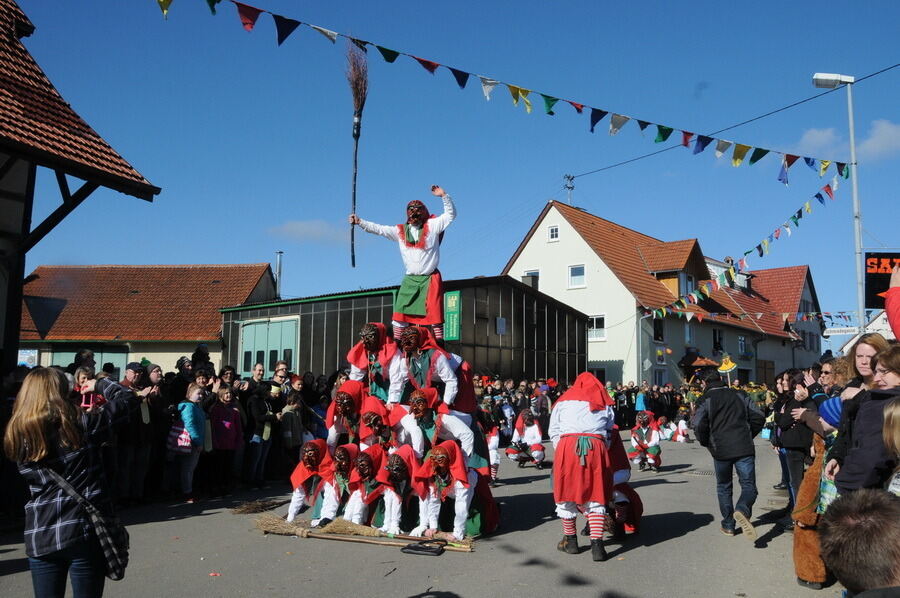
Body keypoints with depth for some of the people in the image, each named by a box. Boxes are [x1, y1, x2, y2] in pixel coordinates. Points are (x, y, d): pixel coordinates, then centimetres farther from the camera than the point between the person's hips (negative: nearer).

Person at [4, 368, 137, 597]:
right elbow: (128, 398, 0)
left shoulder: (16, 435, 2)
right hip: (86, 532, -3)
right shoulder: (82, 424, -8)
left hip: (40, 537, 3)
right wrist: (99, 385, 17)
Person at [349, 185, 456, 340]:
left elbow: (451, 214, 0)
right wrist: (359, 222, -6)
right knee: (400, 313, -1)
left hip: (431, 278, -3)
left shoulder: (432, 225, 2)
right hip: (410, 279, 3)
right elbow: (379, 229, 4)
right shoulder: (400, 231, 9)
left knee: (435, 313, -5)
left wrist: (444, 196, -13)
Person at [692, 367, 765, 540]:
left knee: (723, 487, 17)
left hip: (720, 450, -1)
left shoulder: (706, 399, -2)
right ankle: (742, 509, -25)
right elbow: (759, 417, 7)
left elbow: (699, 425, -14)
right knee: (749, 486, 4)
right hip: (744, 448, 1)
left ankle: (728, 525, 20)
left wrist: (706, 443, 4)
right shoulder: (740, 395, 9)